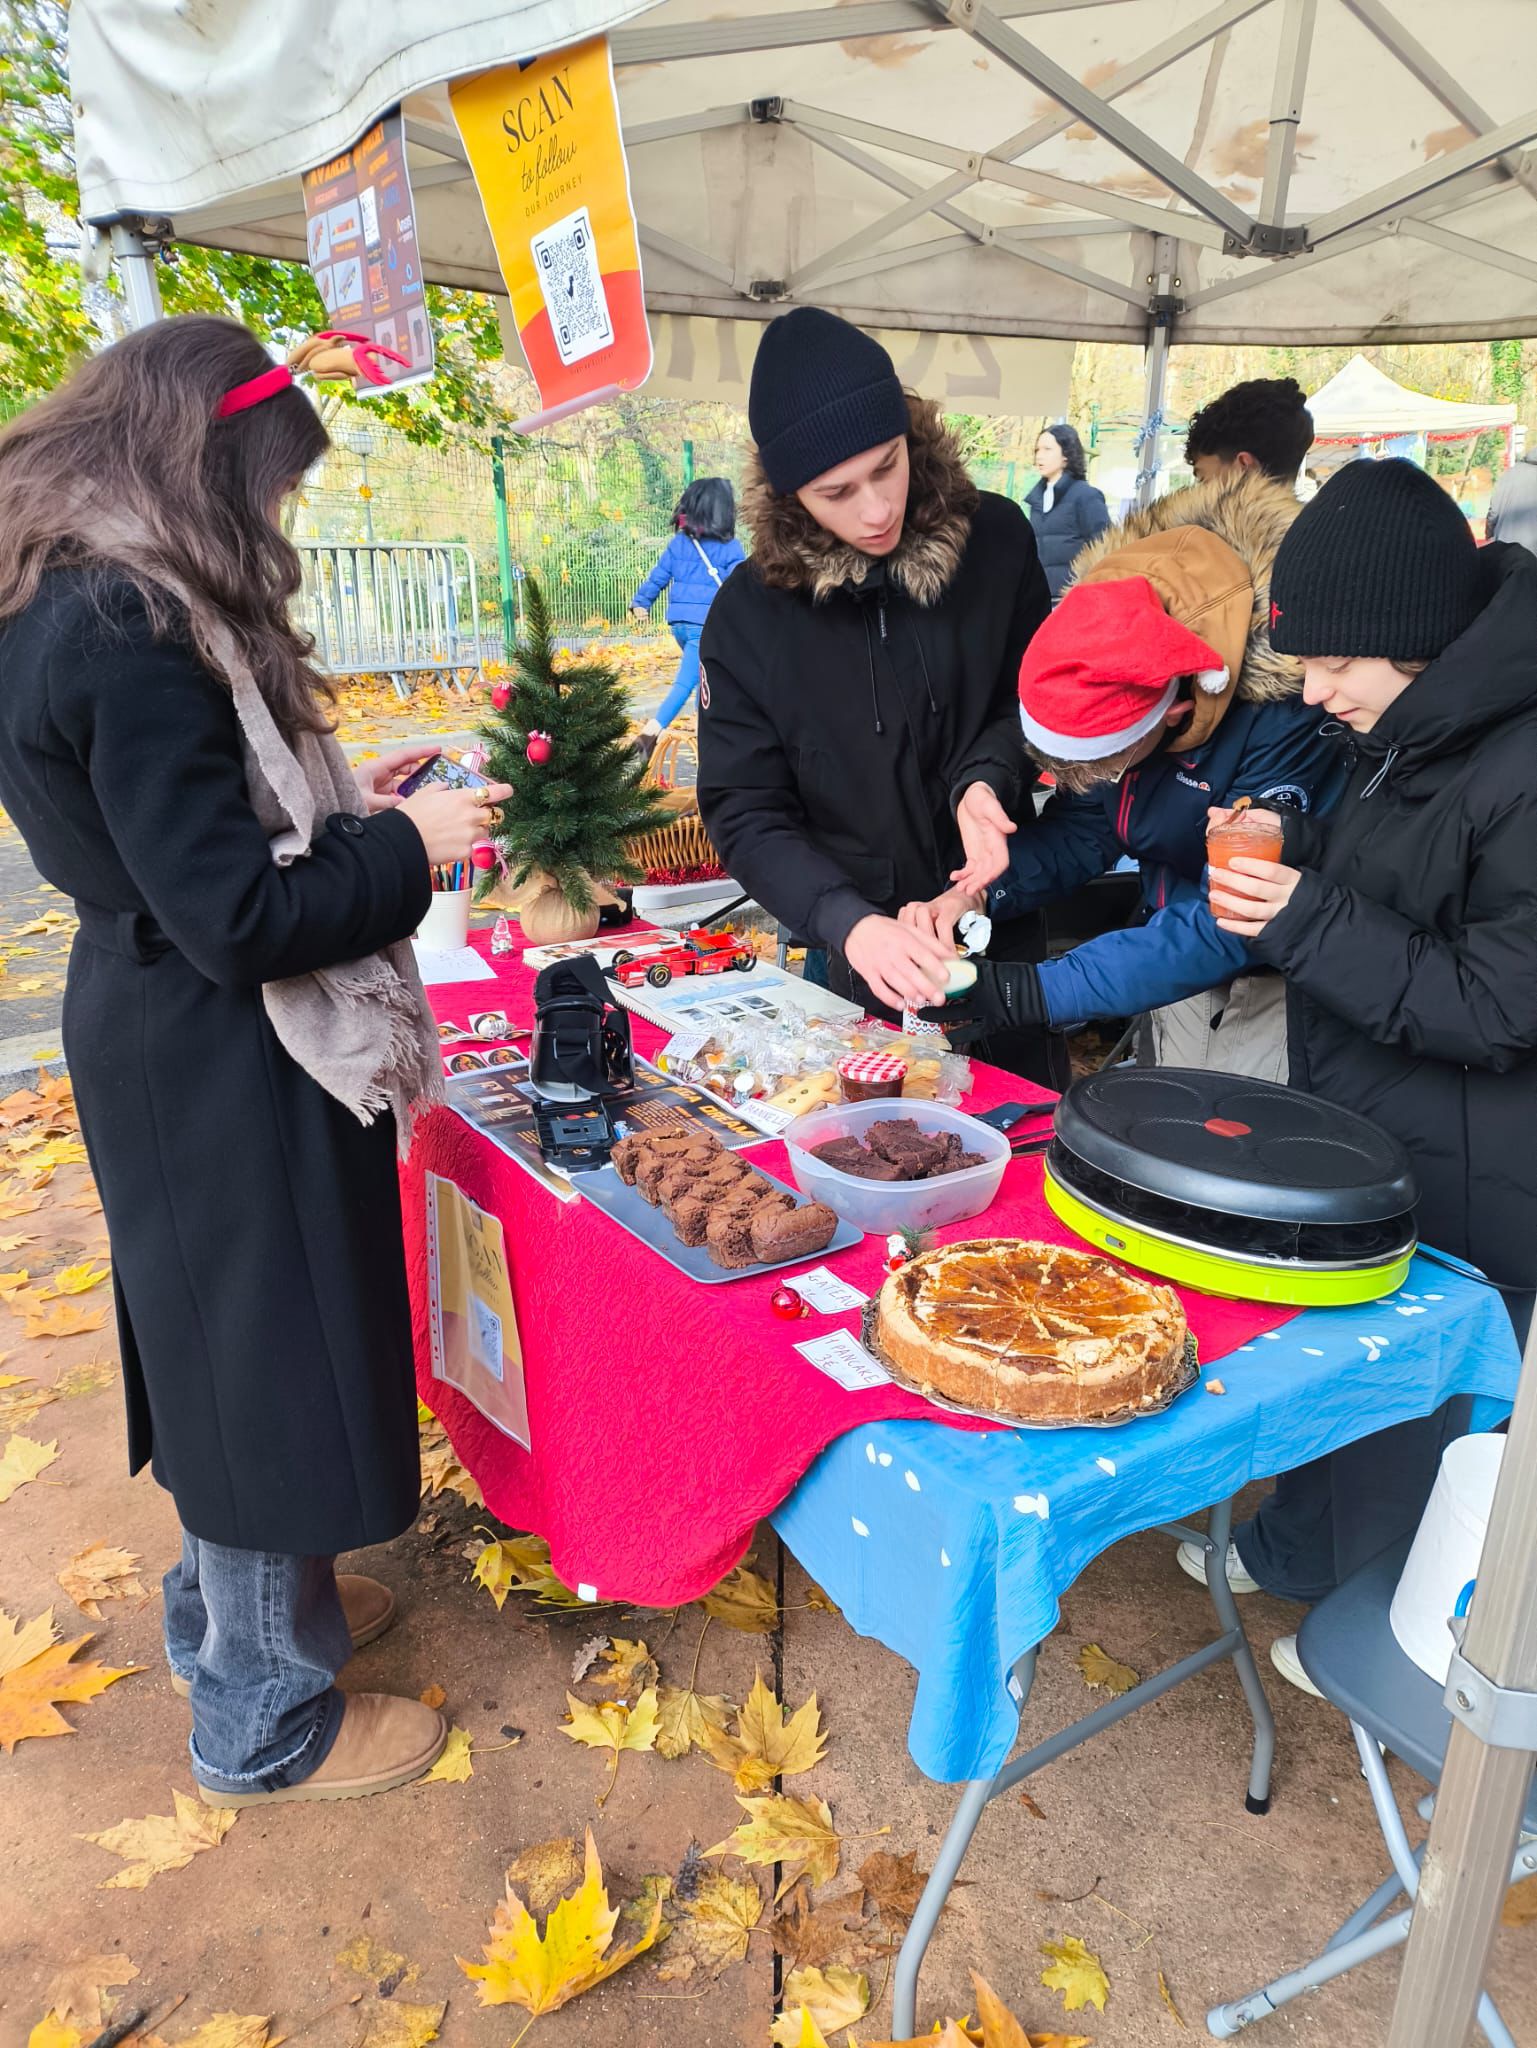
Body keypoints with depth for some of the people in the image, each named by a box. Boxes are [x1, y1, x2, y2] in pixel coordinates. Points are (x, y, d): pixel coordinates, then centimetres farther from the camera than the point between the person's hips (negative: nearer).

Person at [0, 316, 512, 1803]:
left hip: (169, 1045, 10)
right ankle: (264, 1721, 28)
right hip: (219, 1070, -10)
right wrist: (403, 846, -13)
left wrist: (341, 803, 8)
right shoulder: (134, 636, -24)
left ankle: (229, 1608, 46)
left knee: (225, 1348, 23)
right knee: (263, 1360, 6)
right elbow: (233, 913, -25)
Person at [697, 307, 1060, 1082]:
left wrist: (985, 777, -19)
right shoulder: (750, 613, -12)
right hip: (869, 961, -1)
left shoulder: (996, 539, -10)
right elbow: (744, 812, -12)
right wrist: (849, 923, -29)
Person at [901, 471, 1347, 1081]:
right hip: (1182, 960, 6)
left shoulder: (1282, 716, -33)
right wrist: (972, 895, -23)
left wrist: (1032, 993, -36)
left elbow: (1229, 923, -32)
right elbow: (1079, 831, -5)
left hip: (1280, 975, -6)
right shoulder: (1113, 653, -13)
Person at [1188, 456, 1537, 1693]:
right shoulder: (1405, 740, 4)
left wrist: (1308, 923, -26)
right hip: (1357, 1152, 9)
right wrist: (1286, 854, 0)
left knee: (1411, 1417, 11)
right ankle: (1296, 1552, 48)